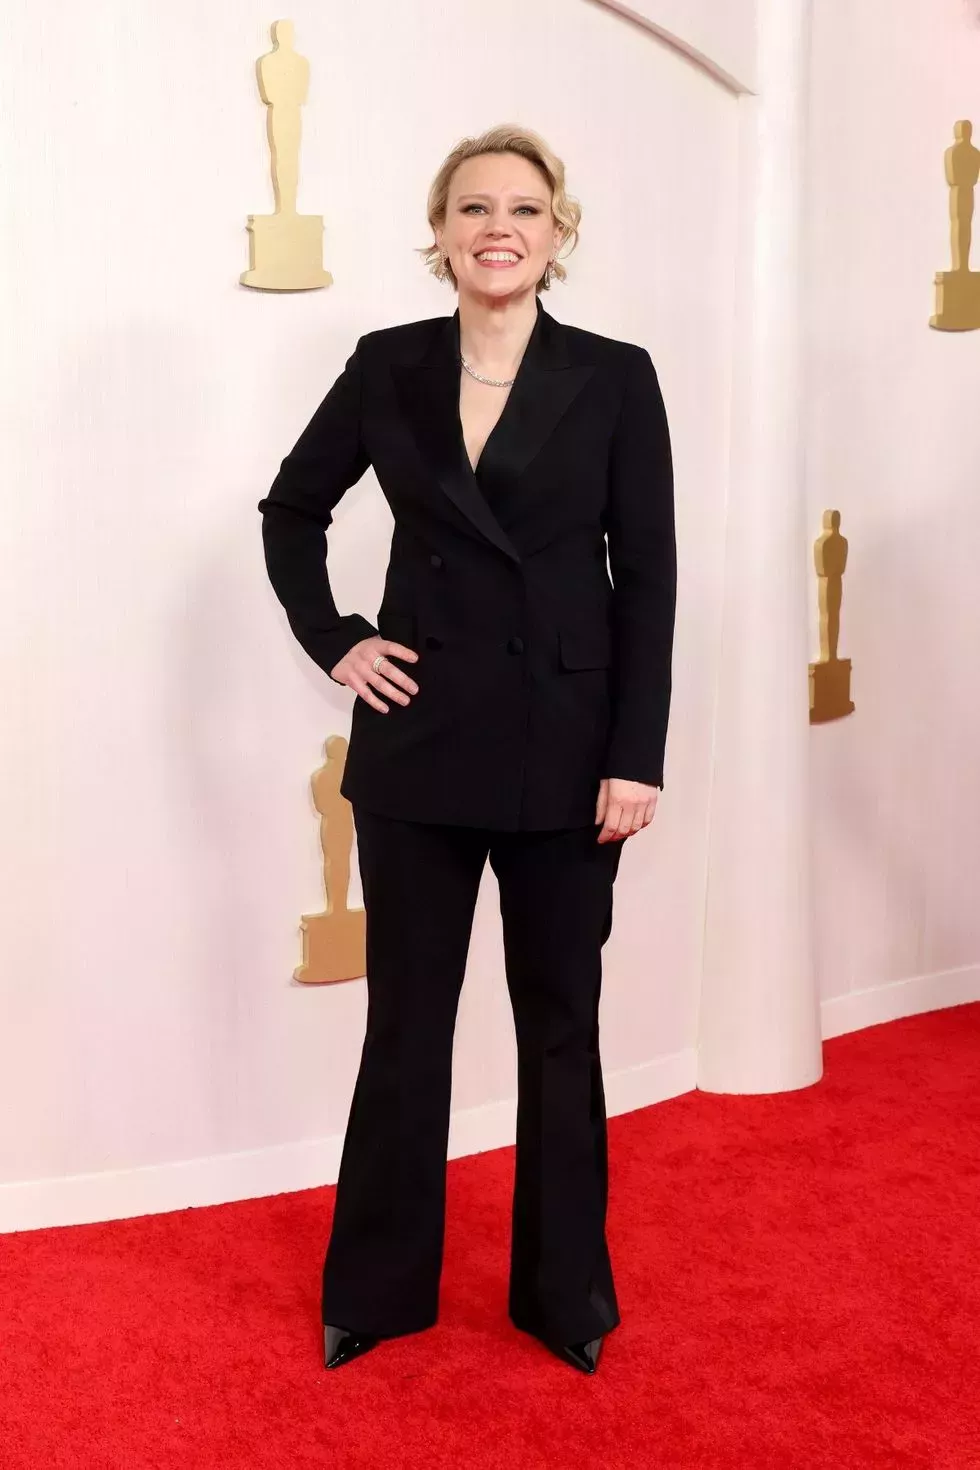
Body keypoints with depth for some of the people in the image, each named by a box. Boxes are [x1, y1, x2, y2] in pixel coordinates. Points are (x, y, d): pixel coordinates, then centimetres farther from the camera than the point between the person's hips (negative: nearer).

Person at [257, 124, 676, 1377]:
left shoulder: (615, 379, -2)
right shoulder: (387, 369, 3)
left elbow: (647, 582, -4)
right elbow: (291, 511, 15)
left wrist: (638, 756, -9)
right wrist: (331, 640, 2)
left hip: (566, 747, -1)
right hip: (419, 742, 2)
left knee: (560, 1021, 11)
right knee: (406, 1020, 11)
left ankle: (565, 1289, 29)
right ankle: (378, 1287, 28)